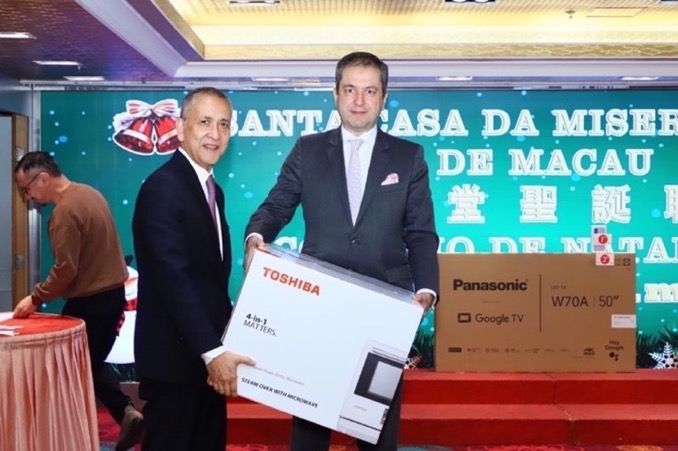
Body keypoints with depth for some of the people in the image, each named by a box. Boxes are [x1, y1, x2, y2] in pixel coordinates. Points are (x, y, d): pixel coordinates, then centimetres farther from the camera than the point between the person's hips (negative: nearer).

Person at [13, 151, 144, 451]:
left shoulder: (65, 211, -20)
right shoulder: (89, 193, 8)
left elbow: (65, 270, -22)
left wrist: (35, 298, -10)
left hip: (89, 301, -9)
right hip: (113, 293, 9)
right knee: (94, 362, 19)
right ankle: (127, 412, 8)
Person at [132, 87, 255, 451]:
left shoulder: (212, 189, 13)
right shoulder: (163, 188, -16)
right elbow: (174, 280, -24)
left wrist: (219, 347, 9)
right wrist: (212, 351, -26)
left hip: (207, 355, 9)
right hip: (175, 357, -9)